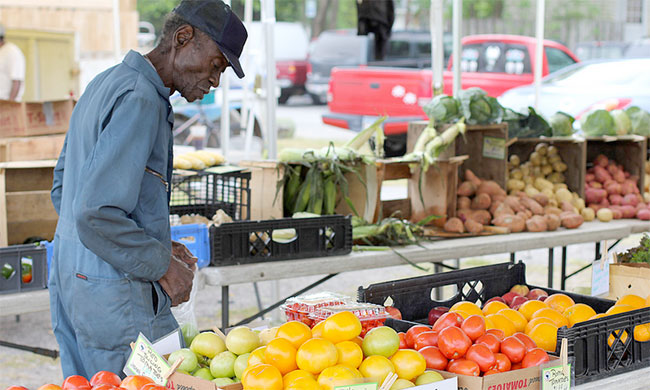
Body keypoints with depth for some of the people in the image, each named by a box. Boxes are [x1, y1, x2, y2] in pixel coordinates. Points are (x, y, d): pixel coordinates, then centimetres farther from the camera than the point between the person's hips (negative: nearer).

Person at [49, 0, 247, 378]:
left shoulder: (105, 84, 14)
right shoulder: (139, 99, -18)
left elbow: (62, 191, 20)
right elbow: (96, 215, -25)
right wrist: (162, 265, -13)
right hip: (115, 292, -10)